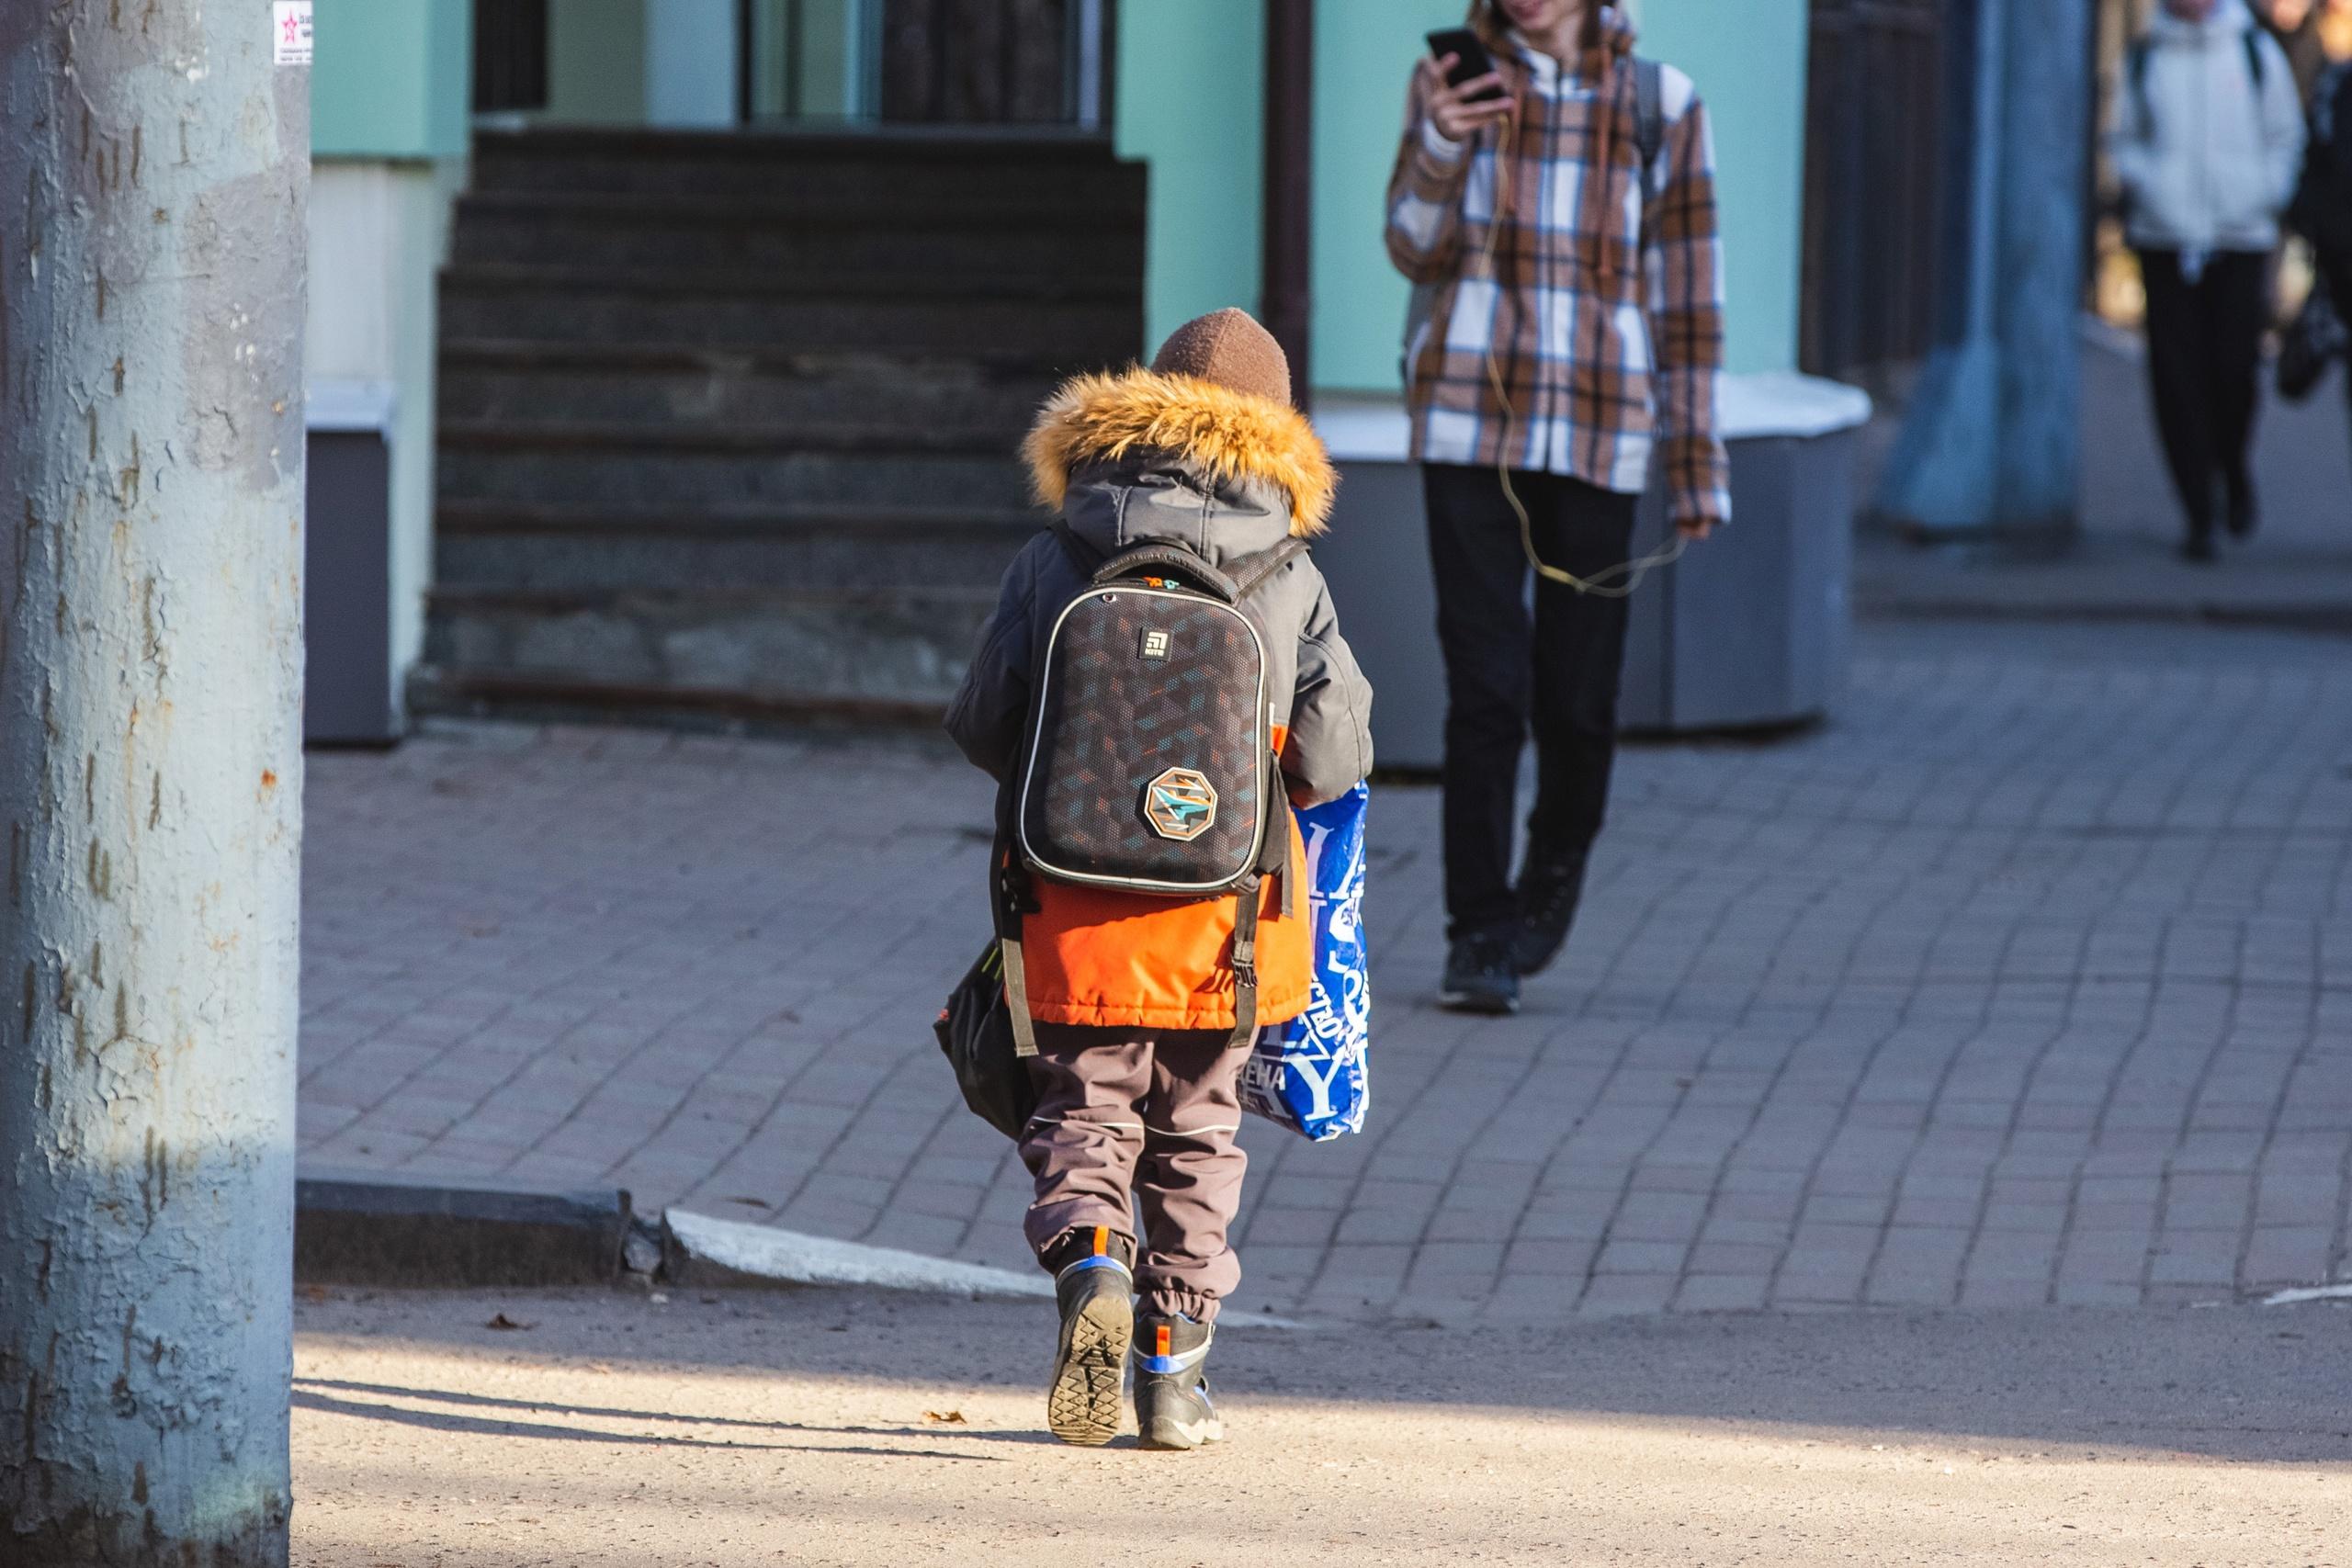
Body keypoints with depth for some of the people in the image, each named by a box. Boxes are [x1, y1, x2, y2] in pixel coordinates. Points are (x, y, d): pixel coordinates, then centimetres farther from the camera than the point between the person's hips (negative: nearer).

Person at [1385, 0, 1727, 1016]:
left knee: (1577, 701, 2)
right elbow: (1417, 252, -1)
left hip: (1596, 435, 0)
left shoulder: (1659, 106, 2)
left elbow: (1684, 292, 4)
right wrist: (1441, 143, -20)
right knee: (1485, 686, -7)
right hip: (1470, 423, 0)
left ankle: (1554, 873, 31)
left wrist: (1697, 468, 4)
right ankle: (1478, 937, -1)